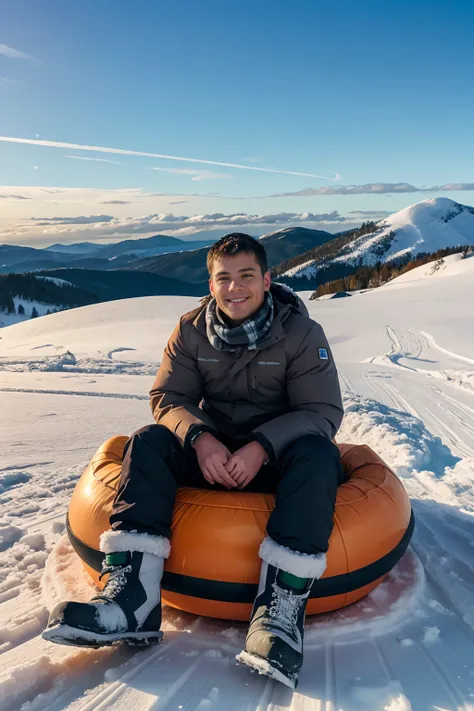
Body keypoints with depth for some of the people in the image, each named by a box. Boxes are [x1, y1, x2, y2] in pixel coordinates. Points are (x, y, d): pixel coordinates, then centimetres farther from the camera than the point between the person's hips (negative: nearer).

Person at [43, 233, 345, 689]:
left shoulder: (301, 332, -9)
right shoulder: (191, 330, 0)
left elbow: (323, 412, -12)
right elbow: (167, 397, -2)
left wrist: (262, 447, -29)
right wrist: (199, 437, -24)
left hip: (277, 453, -2)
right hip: (212, 449, 3)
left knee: (319, 455, -33)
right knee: (147, 442, -20)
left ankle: (282, 604, -38)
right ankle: (135, 595, -30)